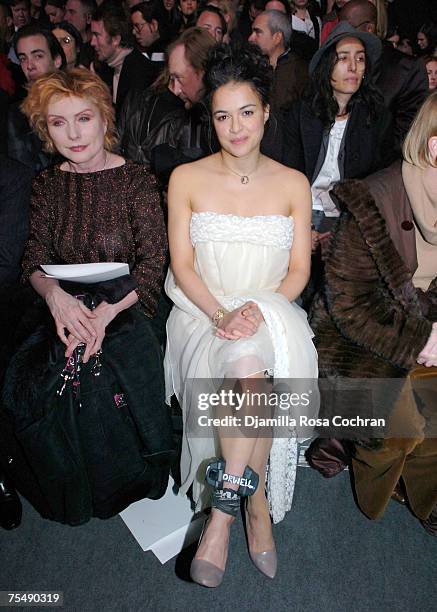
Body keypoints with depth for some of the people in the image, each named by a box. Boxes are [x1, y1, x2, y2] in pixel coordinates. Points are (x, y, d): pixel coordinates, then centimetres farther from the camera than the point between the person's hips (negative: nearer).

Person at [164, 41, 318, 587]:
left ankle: (223, 511, -20)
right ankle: (257, 504, -16)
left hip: (272, 313, 1)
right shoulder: (186, 179, 4)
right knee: (248, 366, -33)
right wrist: (221, 315, -19)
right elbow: (182, 265, -1)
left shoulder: (293, 184, 7)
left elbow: (299, 268, 4)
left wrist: (260, 309, -16)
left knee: (250, 361, -34)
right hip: (202, 311, 0)